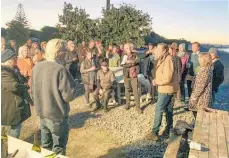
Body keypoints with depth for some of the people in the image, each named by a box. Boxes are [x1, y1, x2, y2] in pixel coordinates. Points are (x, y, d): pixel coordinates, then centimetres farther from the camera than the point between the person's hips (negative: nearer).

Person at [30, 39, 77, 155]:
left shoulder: (36, 67, -1)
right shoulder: (60, 69, -23)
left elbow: (32, 92, 8)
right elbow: (69, 95, -23)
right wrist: (72, 89, -2)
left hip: (42, 113, 7)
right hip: (57, 115, -6)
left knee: (45, 146, 24)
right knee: (58, 149, 13)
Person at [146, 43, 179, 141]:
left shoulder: (168, 61, -22)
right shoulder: (163, 59, 9)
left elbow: (167, 78, -26)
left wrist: (157, 82, -14)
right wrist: (156, 80, 1)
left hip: (167, 89, -10)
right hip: (166, 89, 10)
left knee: (159, 110, -5)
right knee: (168, 110, 17)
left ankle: (154, 133, 3)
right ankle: (168, 130, 30)